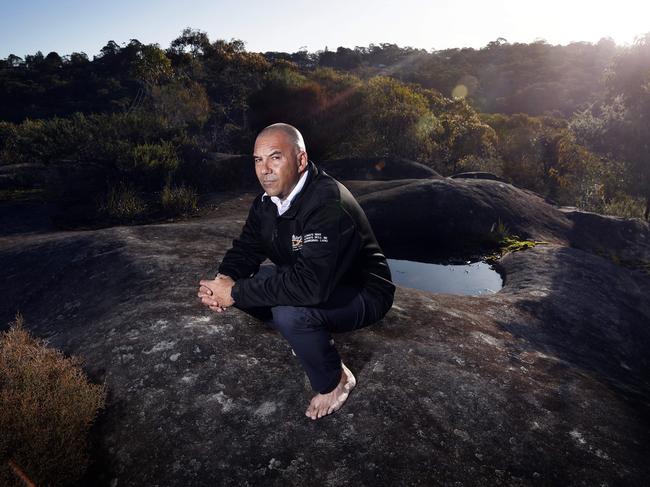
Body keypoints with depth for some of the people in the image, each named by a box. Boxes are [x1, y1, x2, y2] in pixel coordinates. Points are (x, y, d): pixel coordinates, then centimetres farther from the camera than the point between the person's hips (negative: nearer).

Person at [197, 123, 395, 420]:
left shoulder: (328, 204, -32)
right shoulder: (267, 201, -3)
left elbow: (311, 284, -42)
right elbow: (246, 249, 3)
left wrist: (236, 293, -34)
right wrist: (225, 281, -20)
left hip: (361, 294, -8)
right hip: (315, 282, 8)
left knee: (289, 312, -34)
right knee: (246, 284, -3)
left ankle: (334, 381, -4)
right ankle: (310, 336, 14)